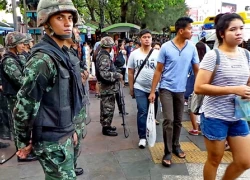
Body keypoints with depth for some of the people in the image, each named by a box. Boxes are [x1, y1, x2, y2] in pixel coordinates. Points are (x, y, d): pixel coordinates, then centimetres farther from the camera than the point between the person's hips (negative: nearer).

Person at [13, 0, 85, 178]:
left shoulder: (63, 54, 8)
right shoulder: (43, 59, -22)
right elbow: (24, 106, -20)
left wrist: (71, 129, 16)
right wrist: (24, 142, -8)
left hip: (64, 135, 9)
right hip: (52, 140, -9)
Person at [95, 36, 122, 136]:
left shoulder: (102, 55, 12)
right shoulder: (104, 57, -20)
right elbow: (105, 74, -28)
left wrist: (116, 75, 16)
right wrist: (118, 75, -19)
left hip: (106, 86, 10)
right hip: (108, 87, -10)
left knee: (106, 107, 17)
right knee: (108, 108, -1)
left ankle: (106, 125, 29)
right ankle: (106, 128, 8)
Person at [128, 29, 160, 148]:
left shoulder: (157, 53, -2)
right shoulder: (134, 54, 0)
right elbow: (131, 73, 5)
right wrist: (131, 88, 5)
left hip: (154, 88, 1)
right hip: (140, 88, -1)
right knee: (142, 112, -6)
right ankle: (142, 137, 3)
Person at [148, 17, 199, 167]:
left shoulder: (192, 47, -1)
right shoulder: (166, 47, -9)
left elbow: (197, 69, 5)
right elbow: (159, 70, -5)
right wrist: (152, 91, -6)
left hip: (181, 90, 4)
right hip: (166, 89, -3)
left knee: (178, 121, 14)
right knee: (168, 120, -8)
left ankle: (176, 146, 32)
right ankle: (167, 152, 5)